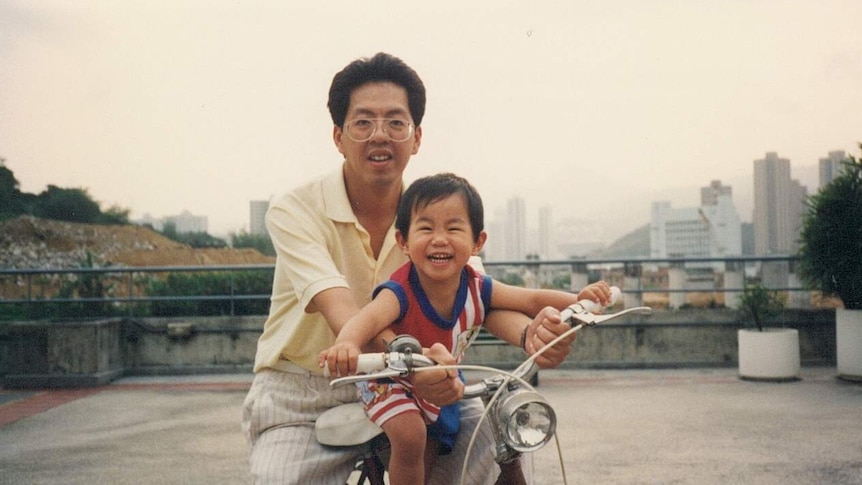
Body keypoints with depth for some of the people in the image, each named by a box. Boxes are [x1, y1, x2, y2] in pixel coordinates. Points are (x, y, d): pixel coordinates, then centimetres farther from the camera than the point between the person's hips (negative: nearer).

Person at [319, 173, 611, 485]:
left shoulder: (477, 289, -19)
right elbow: (369, 318, -55)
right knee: (410, 436, -30)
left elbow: (532, 300, -11)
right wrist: (348, 344, -78)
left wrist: (577, 300, -29)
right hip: (391, 382, -5)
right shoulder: (401, 293, -35)